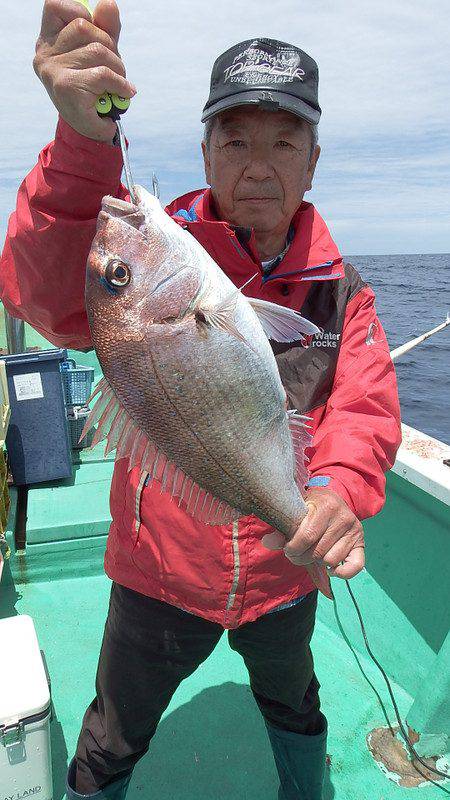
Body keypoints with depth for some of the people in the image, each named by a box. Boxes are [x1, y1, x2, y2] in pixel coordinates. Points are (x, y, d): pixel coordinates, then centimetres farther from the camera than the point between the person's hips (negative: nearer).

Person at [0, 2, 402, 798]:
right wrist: (85, 141, -49)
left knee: (294, 706, 34)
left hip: (283, 573, 4)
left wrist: (339, 488, -37)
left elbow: (364, 410, -14)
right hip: (159, 570, -3)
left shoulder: (340, 285, -7)